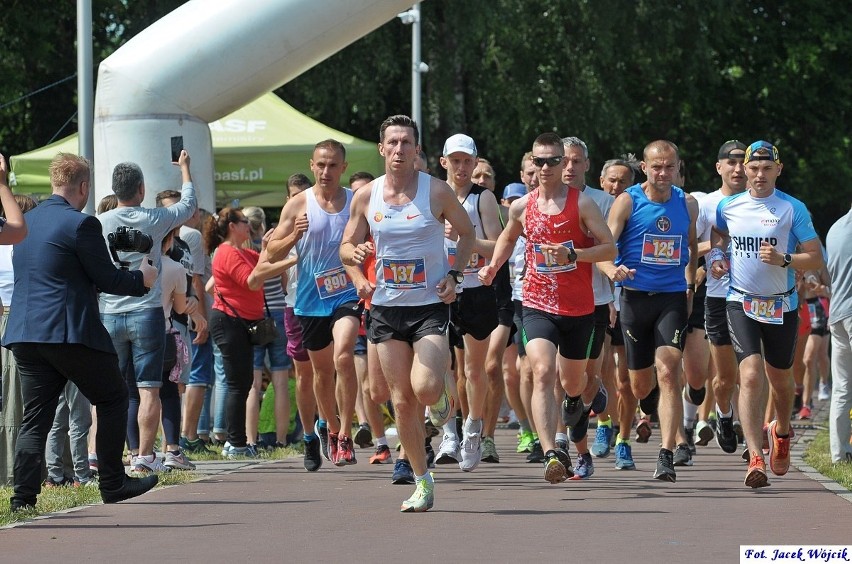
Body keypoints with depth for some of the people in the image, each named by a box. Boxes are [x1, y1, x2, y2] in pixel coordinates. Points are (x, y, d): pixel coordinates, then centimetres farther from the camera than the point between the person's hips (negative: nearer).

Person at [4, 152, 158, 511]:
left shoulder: (25, 222, 14)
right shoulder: (80, 224, -10)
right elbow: (106, 279, -9)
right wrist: (141, 279, 10)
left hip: (24, 333, 7)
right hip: (71, 331, -6)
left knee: (35, 417, 7)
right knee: (113, 399, 11)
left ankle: (23, 496, -4)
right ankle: (113, 483, 13)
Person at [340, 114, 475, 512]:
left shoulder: (437, 191, -5)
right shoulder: (366, 196, 2)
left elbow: (467, 233, 8)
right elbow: (347, 246, 13)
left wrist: (453, 274, -6)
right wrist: (355, 257, -10)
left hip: (431, 304, -3)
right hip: (386, 307, 3)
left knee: (425, 388, -20)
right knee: (401, 400, 2)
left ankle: (447, 383, 18)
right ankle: (422, 481, 14)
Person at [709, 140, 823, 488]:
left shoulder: (793, 209, -5)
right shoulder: (729, 207, 3)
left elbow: (816, 259, -5)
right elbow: (720, 235, 24)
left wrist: (783, 260, -21)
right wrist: (716, 257, 3)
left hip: (782, 305, 0)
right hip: (741, 303, 0)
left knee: (780, 378, 15)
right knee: (751, 376, -16)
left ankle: (781, 431, 46)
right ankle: (755, 458, -21)